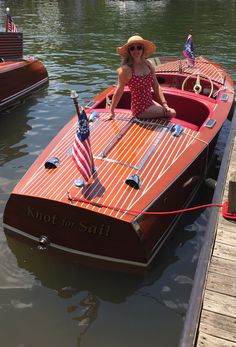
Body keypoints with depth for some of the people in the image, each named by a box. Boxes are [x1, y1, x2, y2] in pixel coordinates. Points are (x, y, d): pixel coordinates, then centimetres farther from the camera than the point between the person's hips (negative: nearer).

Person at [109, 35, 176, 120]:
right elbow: (119, 91, -12)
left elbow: (156, 86, 4)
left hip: (150, 102, 7)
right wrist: (112, 111, -8)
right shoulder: (126, 69, -16)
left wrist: (164, 104, -3)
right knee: (171, 113, -10)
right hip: (140, 108, -7)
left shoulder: (147, 64, 4)